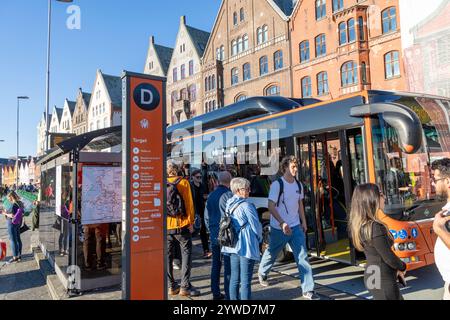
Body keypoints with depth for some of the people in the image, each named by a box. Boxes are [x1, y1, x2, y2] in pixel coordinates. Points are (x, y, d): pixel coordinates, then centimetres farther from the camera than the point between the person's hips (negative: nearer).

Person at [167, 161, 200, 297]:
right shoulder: (183, 183, -6)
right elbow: (189, 203, -8)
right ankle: (185, 286, 5)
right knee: (186, 254, 7)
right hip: (181, 224, -3)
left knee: (168, 255, 12)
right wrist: (191, 222, -1)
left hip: (165, 226, 3)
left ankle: (172, 286, 19)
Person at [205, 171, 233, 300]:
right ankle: (229, 295, 5)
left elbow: (207, 217, 15)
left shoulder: (211, 195, 9)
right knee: (228, 266, 0)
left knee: (216, 264, 16)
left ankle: (216, 293, 25)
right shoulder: (229, 195, -14)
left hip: (214, 235, 7)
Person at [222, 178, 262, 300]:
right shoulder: (246, 205, -15)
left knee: (234, 278, 15)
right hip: (246, 246, -7)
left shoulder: (229, 205, 6)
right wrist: (259, 238, 8)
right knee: (245, 280, -1)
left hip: (233, 246, 7)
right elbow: (256, 225, -12)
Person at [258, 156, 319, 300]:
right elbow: (271, 207, -19)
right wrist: (282, 223, -27)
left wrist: (304, 222, 13)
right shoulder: (277, 184, -16)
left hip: (296, 227, 4)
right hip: (279, 228, -4)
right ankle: (262, 273, 44)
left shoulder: (298, 185, 4)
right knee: (272, 254, 16)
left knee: (302, 257, -3)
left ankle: (308, 290, 3)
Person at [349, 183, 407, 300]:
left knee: (399, 298, 25)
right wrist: (402, 267, 1)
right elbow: (389, 258, -19)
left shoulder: (361, 225, 1)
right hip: (383, 281, -9)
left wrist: (396, 268, 9)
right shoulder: (375, 227, -26)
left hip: (372, 277, 9)